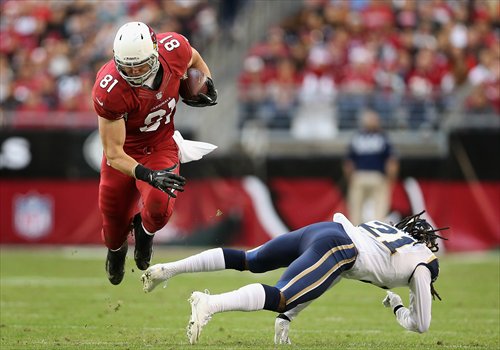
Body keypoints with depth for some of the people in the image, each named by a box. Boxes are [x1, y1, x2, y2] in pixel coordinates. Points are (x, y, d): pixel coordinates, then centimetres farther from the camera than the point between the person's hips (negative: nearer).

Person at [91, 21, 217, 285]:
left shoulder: (175, 48, -26)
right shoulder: (109, 89, -35)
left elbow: (195, 60, 4)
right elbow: (114, 153, -30)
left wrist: (207, 84, -8)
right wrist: (149, 175, -42)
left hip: (161, 147, 1)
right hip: (124, 152, -1)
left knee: (159, 207, -25)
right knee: (114, 219, 15)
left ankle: (145, 230, 14)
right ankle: (116, 249, 55)